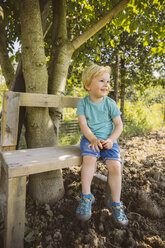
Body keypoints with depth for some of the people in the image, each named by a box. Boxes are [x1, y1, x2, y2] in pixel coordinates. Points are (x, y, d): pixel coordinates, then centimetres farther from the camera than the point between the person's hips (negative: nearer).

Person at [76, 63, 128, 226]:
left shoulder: (110, 103, 0)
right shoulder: (83, 103, -1)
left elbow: (119, 125, 1)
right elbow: (83, 124, -8)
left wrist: (111, 140, -16)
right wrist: (93, 139, -23)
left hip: (108, 140, 1)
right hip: (90, 139, 0)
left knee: (115, 165, -19)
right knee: (89, 158, -30)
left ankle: (115, 202, 2)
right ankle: (86, 196, -11)